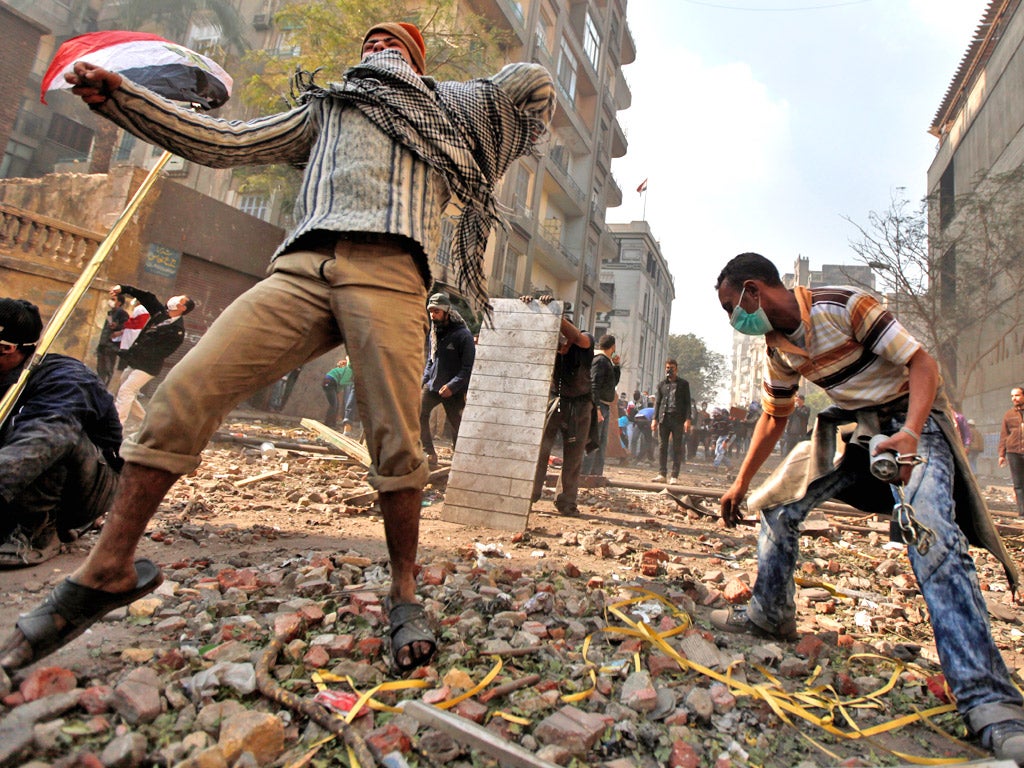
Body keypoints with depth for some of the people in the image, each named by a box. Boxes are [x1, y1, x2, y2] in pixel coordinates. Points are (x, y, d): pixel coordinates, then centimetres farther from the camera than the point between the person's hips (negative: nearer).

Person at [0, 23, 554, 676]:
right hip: (303, 268, 3)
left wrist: (477, 174, 23)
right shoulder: (323, 111, 35)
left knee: (396, 443, -11)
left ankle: (405, 595, 7)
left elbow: (536, 83, 25)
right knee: (182, 394, -11)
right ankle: (107, 571, 1)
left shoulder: (449, 104, 31)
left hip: (389, 271, -2)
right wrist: (120, 97, 19)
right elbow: (219, 141, 28)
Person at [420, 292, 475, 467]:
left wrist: (452, 386, -22)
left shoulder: (463, 335, -13)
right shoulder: (433, 332, 9)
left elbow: (468, 367, -15)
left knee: (456, 426, 2)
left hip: (454, 391, -6)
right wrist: (424, 379, 9)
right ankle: (430, 453, 0)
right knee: (419, 413, -11)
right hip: (432, 385, 6)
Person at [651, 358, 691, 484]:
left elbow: (687, 403, 4)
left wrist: (687, 419, -6)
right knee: (662, 447, 2)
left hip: (678, 419, -2)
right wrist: (655, 419, 2)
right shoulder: (661, 384, 14)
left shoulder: (683, 384, 8)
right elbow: (657, 402, 12)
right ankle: (662, 474, 6)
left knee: (677, 448, -1)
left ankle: (674, 476, 2)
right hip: (663, 418, 2)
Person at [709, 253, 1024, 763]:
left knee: (932, 535, -28)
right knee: (777, 502, 6)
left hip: (914, 420, -7)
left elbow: (921, 363, -22)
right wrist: (740, 484, 15)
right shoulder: (778, 348, 1)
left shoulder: (844, 305, -22)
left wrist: (910, 435, -38)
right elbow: (774, 417, 12)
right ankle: (769, 615, 21)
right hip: (855, 429, 7)